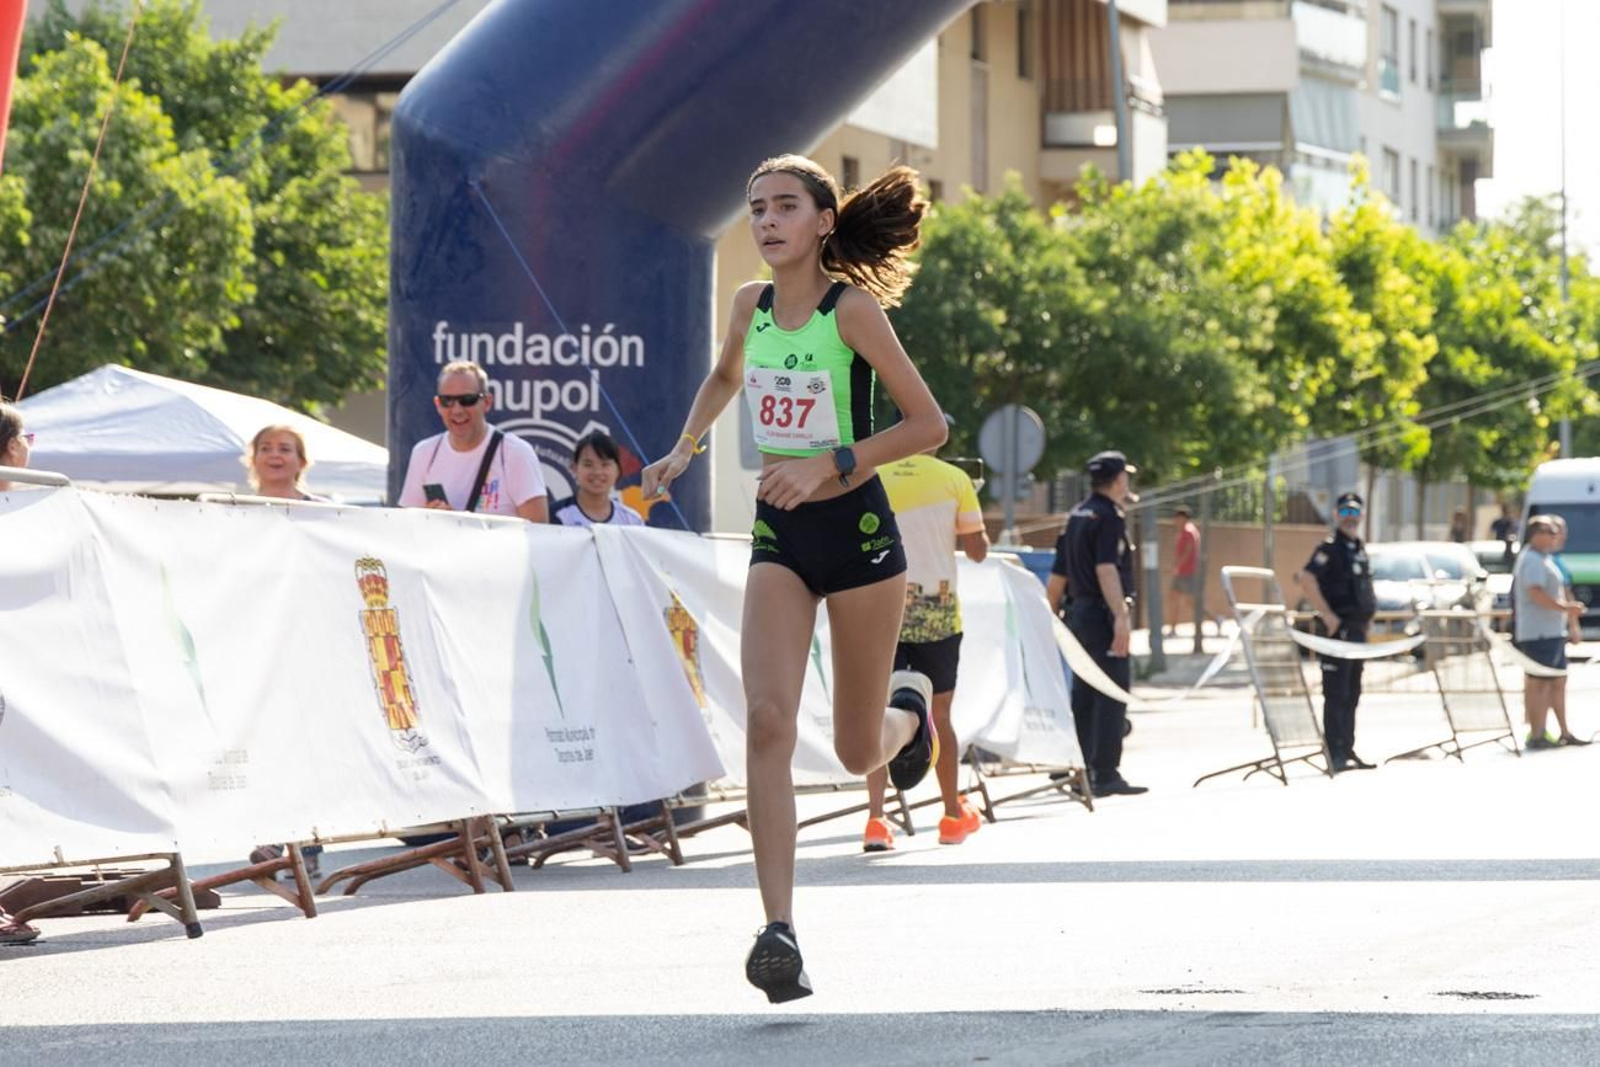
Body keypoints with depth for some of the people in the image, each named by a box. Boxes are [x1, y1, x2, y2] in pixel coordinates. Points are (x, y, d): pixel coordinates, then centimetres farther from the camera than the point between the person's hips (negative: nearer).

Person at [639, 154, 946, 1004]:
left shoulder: (853, 310, -13)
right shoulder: (750, 306, 3)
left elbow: (929, 424, -13)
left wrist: (831, 465, -21)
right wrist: (682, 450, 13)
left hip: (856, 531, -4)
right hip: (778, 539, 4)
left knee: (857, 751, 8)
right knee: (767, 720, -16)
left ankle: (908, 706, 47)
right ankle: (779, 932, -20)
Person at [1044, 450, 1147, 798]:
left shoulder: (1076, 517, 15)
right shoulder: (1110, 517, -11)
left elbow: (1057, 576, 18)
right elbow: (1106, 569, -22)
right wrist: (1121, 615, -27)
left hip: (1078, 613, 9)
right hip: (1102, 614, -9)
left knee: (1084, 696, 11)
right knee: (1112, 694, -8)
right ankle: (1106, 773, -12)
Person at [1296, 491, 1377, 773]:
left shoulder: (1359, 548, 17)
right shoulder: (1330, 547, -11)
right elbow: (1306, 579, -24)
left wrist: (1368, 615, 19)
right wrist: (1327, 615, -24)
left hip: (1358, 630, 9)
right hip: (1338, 629, -9)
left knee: (1351, 694, 13)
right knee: (1336, 694, -8)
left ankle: (1347, 750, 20)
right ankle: (1335, 754, -9)